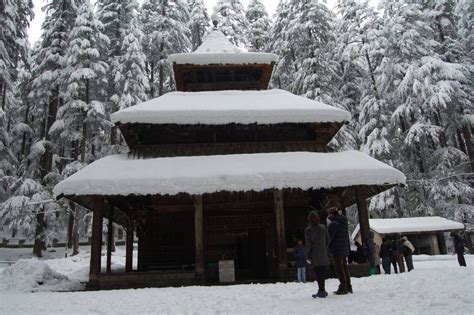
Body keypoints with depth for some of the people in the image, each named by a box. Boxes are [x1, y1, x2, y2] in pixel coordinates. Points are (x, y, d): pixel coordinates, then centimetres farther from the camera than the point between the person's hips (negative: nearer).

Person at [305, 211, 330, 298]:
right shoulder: (323, 228, 3)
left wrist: (308, 255, -3)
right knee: (323, 273, 13)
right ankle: (322, 290, 23)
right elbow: (328, 240, 8)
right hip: (323, 255, 4)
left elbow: (308, 244, -10)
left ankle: (321, 290, 1)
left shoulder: (308, 229, -9)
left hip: (315, 255, -4)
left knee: (318, 274, 1)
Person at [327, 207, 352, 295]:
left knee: (339, 269, -2)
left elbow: (329, 237, -16)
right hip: (345, 250, 9)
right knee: (345, 267, 15)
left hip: (337, 250, -9)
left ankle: (343, 288, 0)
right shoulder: (344, 223, 13)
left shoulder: (333, 224, -16)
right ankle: (348, 287, 21)